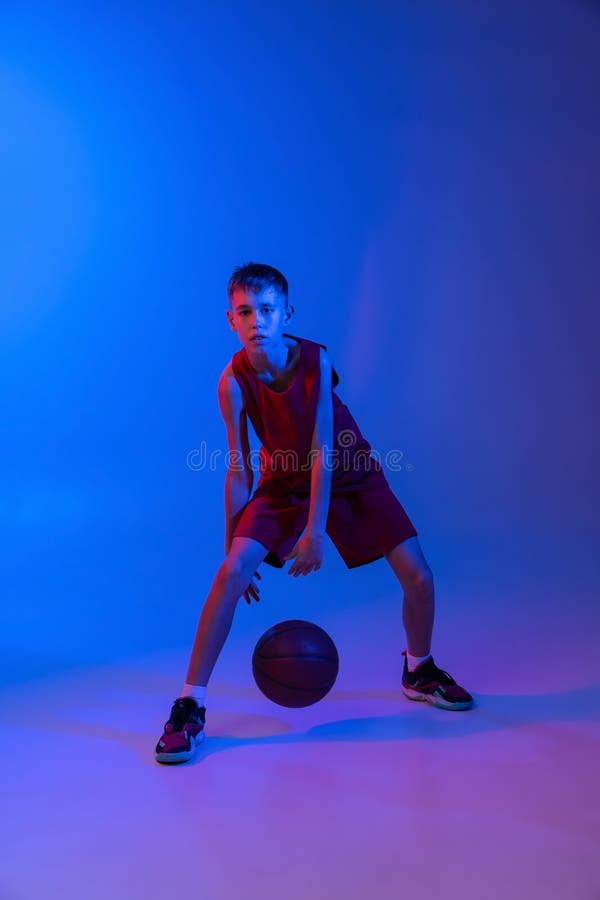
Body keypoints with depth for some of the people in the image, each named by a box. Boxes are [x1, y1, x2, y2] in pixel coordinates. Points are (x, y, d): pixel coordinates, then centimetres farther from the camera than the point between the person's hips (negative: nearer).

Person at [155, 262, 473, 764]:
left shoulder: (315, 361, -24)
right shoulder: (235, 380, -22)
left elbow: (323, 452, -23)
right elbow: (238, 469, -14)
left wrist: (315, 532, -24)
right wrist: (233, 542, -11)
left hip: (348, 475, 1)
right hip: (283, 481, 0)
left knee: (419, 578, -4)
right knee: (232, 571, -21)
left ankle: (419, 671, 27)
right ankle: (191, 706, -10)